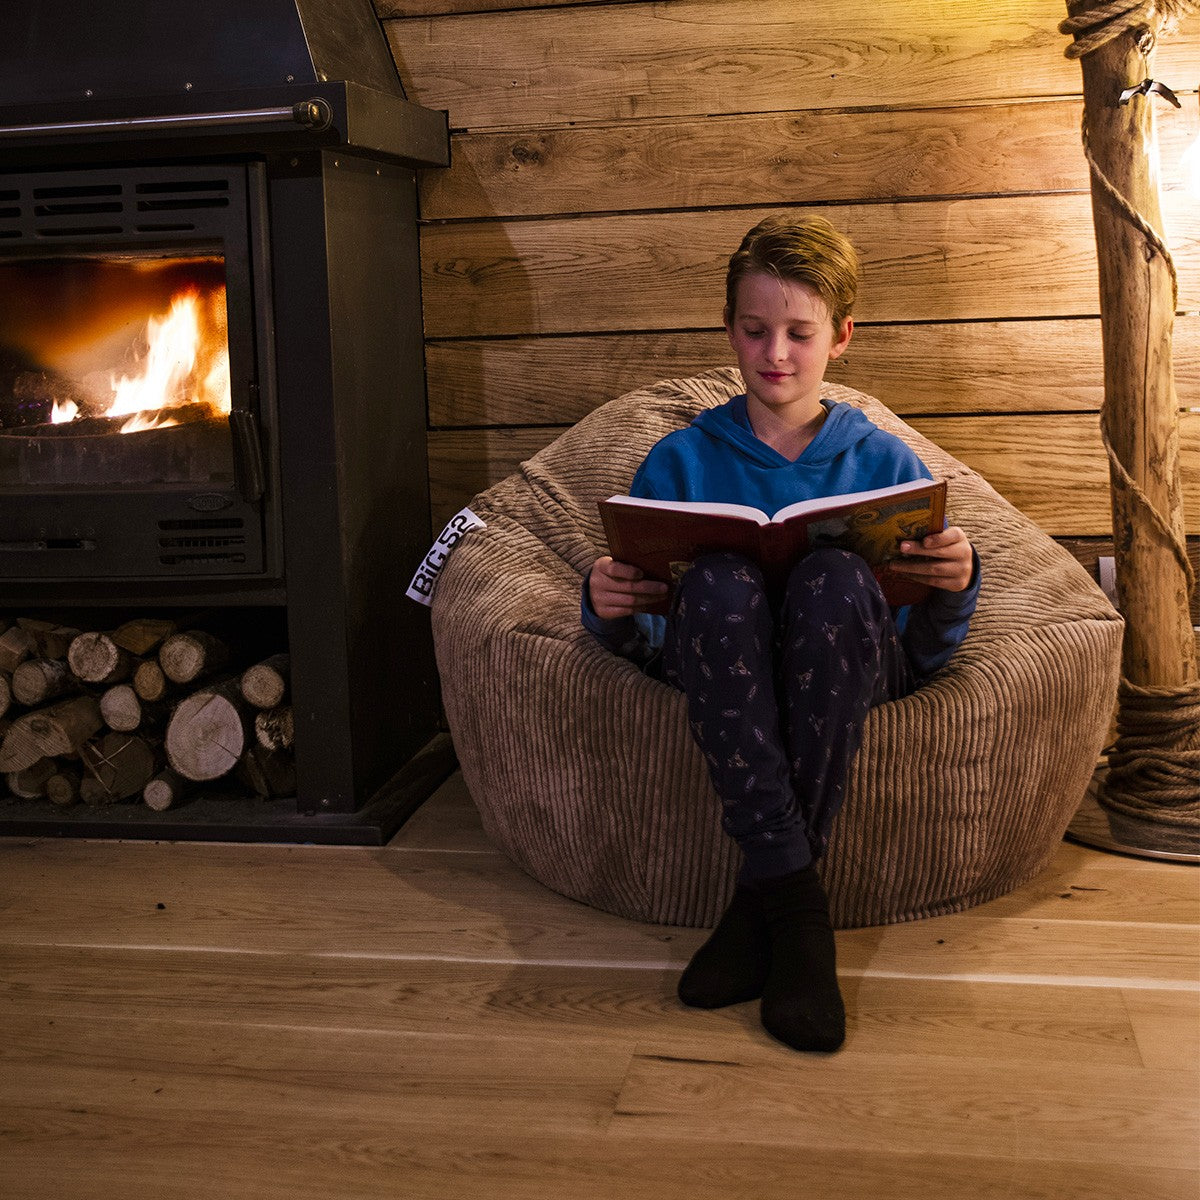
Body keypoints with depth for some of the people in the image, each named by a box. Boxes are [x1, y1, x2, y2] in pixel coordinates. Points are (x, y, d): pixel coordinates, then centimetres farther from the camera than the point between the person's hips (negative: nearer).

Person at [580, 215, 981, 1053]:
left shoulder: (887, 464, 12)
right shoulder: (683, 460, 12)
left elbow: (927, 652, 9)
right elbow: (644, 641, 9)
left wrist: (954, 590, -14)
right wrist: (612, 611, -15)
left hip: (852, 670, 0)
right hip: (722, 673, 0)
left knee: (835, 578, -34)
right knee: (721, 578, -34)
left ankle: (763, 894, -26)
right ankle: (795, 897, -34)